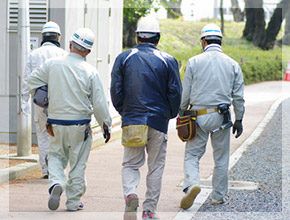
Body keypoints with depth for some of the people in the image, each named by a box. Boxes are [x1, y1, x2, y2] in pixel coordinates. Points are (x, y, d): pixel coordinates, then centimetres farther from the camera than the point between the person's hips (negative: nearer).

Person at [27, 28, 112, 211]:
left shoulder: (52, 64, -5)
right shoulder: (90, 72, -10)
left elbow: (33, 80, 7)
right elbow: (99, 103, -7)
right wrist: (106, 125, 4)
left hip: (56, 122, 2)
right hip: (79, 124, -2)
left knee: (56, 155, 19)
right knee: (78, 163, 10)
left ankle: (56, 183, -8)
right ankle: (74, 201, 15)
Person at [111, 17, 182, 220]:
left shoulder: (124, 58, 2)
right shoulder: (168, 60, -1)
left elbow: (116, 91, 1)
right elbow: (175, 94, -2)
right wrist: (170, 114, 15)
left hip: (131, 120, 1)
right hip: (158, 121, -1)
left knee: (130, 164, 11)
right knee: (156, 167, 9)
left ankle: (130, 192, -17)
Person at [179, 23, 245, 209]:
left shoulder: (194, 62, -2)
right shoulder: (232, 64, 4)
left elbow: (185, 93, 0)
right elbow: (238, 96, 5)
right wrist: (239, 119, 13)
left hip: (199, 117, -2)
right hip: (222, 116, 2)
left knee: (192, 154, 5)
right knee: (221, 158, 12)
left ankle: (192, 184, -20)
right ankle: (218, 196, 18)